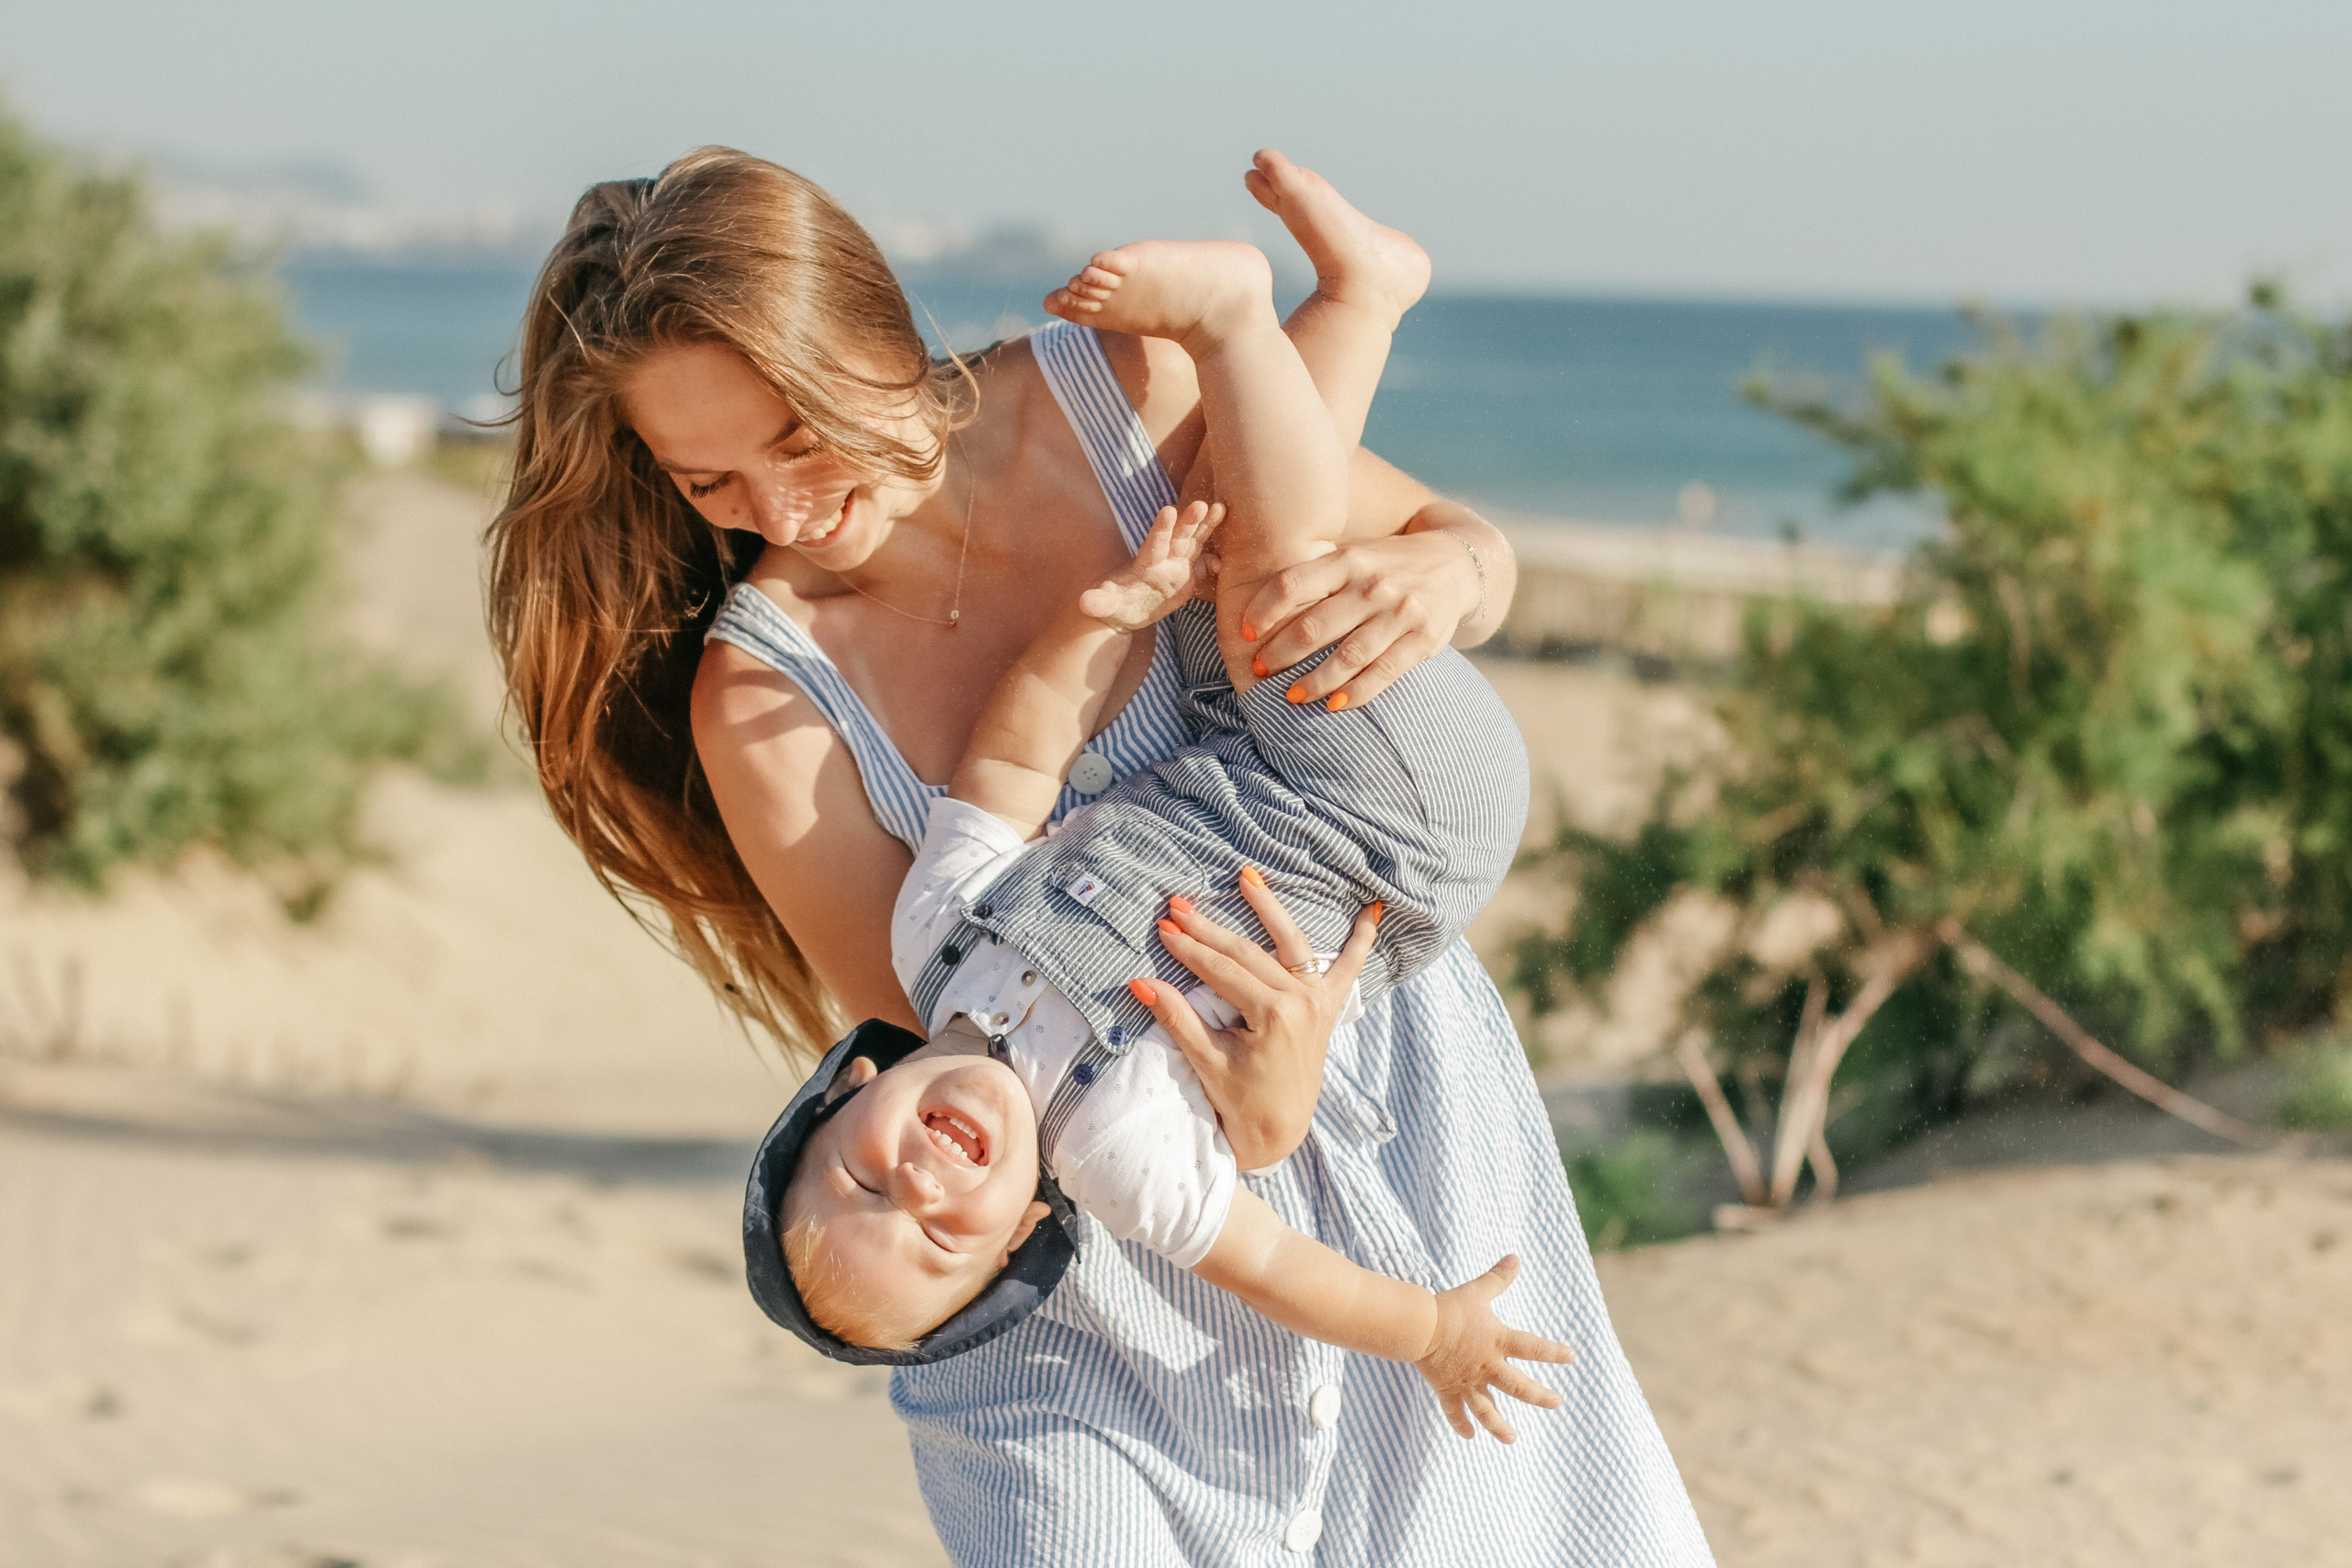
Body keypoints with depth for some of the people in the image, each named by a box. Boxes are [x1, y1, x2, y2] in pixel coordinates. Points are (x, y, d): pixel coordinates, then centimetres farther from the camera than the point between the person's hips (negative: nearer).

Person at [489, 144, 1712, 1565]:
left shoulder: (1121, 392, -12)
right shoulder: (763, 692, -15)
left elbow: (1469, 543, 1)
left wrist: (1440, 573, -23)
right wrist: (1239, 1111, -32)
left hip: (1397, 1094, 2)